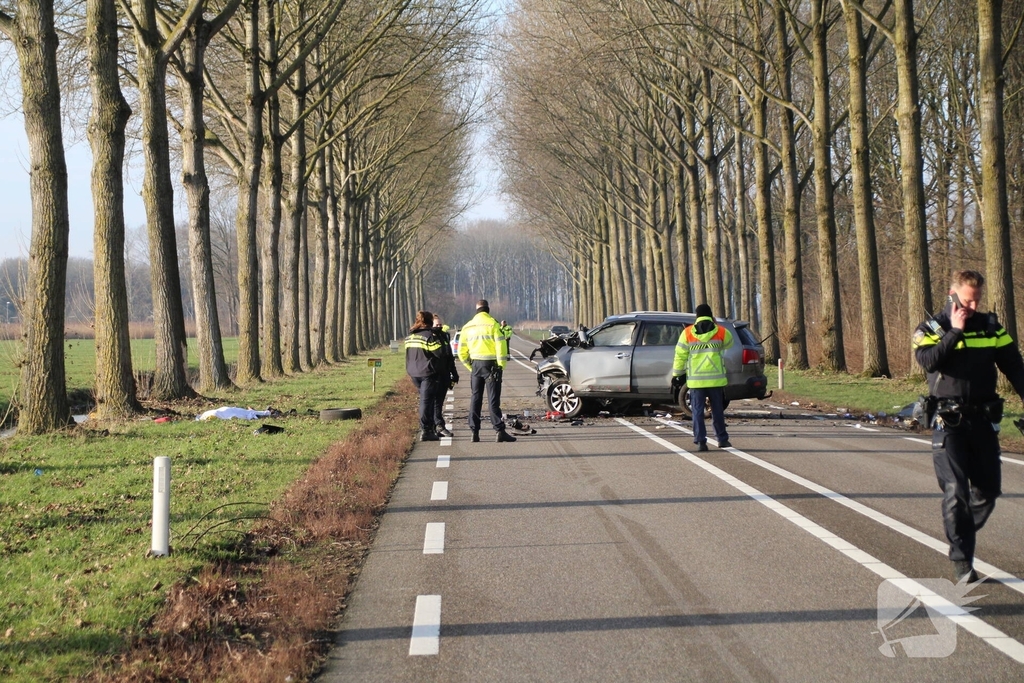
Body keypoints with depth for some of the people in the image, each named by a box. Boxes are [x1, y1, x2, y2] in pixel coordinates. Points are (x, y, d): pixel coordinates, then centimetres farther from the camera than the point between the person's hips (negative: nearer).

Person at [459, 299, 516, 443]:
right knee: (493, 399, -5)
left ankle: (474, 432, 8)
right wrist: (501, 366, -7)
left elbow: (462, 351, 11)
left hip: (475, 365, 4)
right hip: (491, 364, -4)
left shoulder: (467, 327, 10)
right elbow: (501, 346, -14)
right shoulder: (493, 324, -7)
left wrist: (470, 367, 16)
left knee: (475, 398, 10)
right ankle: (499, 431, -10)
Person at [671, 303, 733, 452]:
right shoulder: (721, 332, -1)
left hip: (696, 380, -1)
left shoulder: (687, 333, -2)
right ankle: (722, 439, 21)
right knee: (717, 410, 14)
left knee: (698, 411, 4)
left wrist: (676, 375, 10)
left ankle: (700, 441, -2)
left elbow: (680, 356, 1)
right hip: (716, 378, 1)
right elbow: (728, 344, 21)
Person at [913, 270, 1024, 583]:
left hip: (984, 419, 4)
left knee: (988, 488, 6)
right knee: (956, 490, -10)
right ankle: (961, 559, -5)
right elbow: (928, 360, -21)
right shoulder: (930, 330, -1)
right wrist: (956, 331, -17)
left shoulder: (991, 327, 8)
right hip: (948, 421, -4)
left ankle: (962, 536, 30)